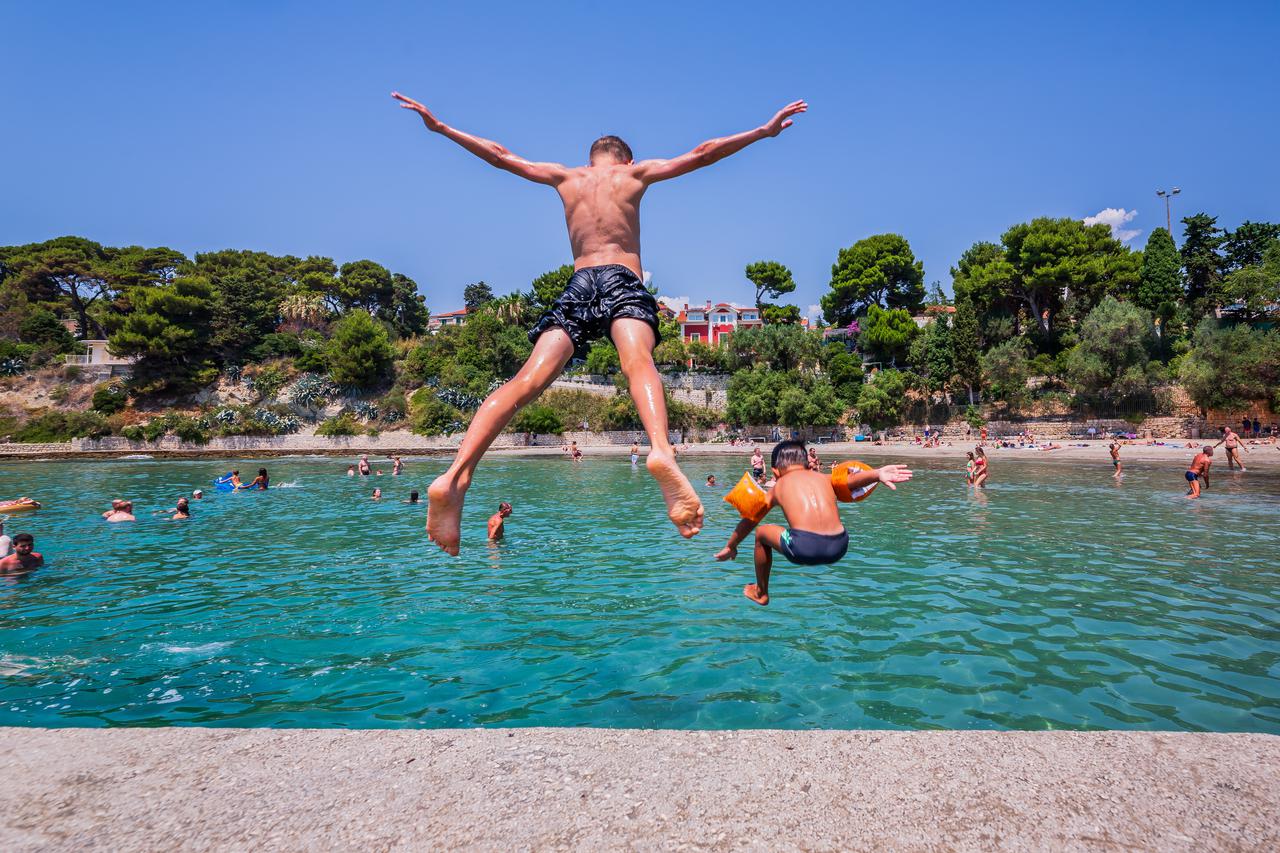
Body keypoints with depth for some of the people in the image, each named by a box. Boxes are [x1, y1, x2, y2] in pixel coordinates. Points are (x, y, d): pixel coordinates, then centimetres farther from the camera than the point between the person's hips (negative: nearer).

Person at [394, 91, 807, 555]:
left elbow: (499, 154, 33)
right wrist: (764, 131, 32)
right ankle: (660, 450, -60)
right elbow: (702, 154, 22)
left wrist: (440, 127, 45)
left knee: (527, 379, -14)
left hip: (577, 286, 2)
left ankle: (456, 474, -31)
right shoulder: (636, 172, 21)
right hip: (624, 282, -2)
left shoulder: (565, 176, 27)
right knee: (638, 362, -29)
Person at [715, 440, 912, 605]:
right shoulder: (824, 478, 22)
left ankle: (761, 593, 39)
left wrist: (730, 547, 42)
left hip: (804, 548, -3)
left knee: (761, 533, 27)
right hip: (838, 548, 3)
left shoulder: (779, 486, 20)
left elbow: (749, 520, 30)